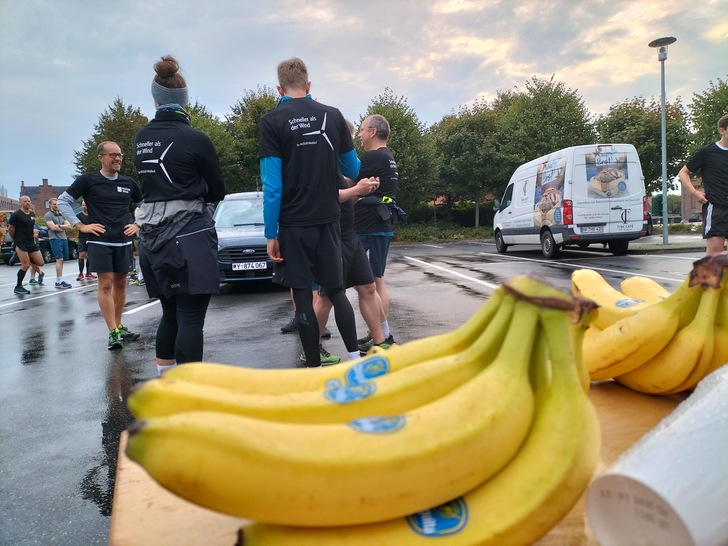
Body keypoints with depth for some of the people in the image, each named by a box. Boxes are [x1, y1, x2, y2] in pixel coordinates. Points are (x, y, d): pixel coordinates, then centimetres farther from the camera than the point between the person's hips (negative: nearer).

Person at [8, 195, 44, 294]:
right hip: (21, 244, -6)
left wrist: (33, 233, 13)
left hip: (31, 242, 6)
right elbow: (10, 230, -3)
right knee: (26, 265, -11)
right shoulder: (16, 215, -11)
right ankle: (18, 287, 2)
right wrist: (16, 240, 7)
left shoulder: (33, 214, 9)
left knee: (40, 263, 1)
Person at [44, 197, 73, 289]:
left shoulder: (62, 214, 17)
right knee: (59, 260, -11)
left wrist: (59, 226, -8)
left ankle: (57, 281, 10)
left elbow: (69, 226, 8)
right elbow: (53, 227, -13)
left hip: (64, 239, 6)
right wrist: (64, 229, 0)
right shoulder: (48, 215, -1)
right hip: (55, 239, -6)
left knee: (61, 260, 6)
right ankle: (60, 282, -10)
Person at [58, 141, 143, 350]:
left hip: (123, 241, 4)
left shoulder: (128, 183, 9)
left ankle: (119, 326, 20)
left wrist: (137, 225, 8)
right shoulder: (88, 180, -2)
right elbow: (63, 201, 0)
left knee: (120, 284, 9)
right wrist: (80, 226, -7)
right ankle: (113, 332, -7)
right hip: (100, 241, -4)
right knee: (106, 284, -8)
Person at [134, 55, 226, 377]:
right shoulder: (196, 139, -8)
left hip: (152, 237, 6)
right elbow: (217, 190, 1)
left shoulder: (141, 139, 9)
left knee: (170, 314, 18)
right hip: (190, 236, -6)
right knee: (191, 320, -3)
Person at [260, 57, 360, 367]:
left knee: (303, 299, 5)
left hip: (294, 225, -3)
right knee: (336, 292, 16)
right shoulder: (333, 115, 4)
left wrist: (270, 234, -6)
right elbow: (353, 170, 10)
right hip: (328, 221, 3)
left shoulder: (272, 121, -5)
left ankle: (315, 368, 10)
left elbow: (272, 184, -11)